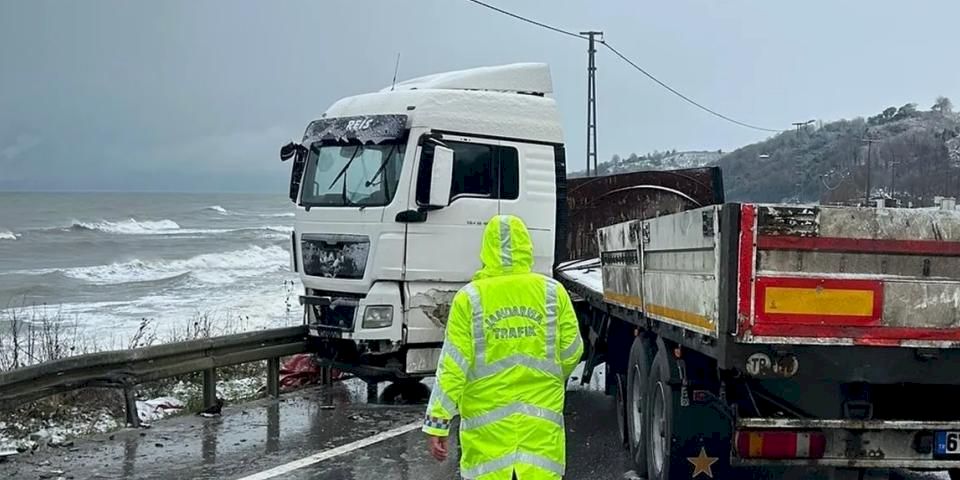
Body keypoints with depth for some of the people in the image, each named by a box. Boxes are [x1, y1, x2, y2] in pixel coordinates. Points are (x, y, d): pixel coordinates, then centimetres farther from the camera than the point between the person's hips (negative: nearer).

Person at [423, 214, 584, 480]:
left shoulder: (470, 298, -4)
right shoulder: (552, 292, 0)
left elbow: (453, 366, -7)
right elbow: (571, 353, 5)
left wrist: (437, 423, -3)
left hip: (487, 420, -1)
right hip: (542, 419, 1)